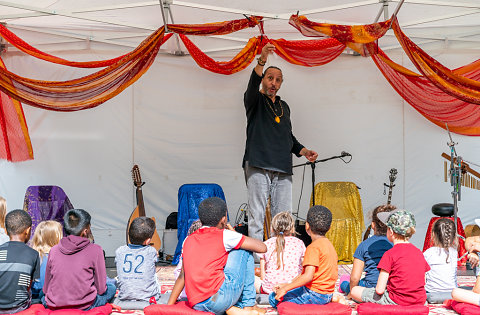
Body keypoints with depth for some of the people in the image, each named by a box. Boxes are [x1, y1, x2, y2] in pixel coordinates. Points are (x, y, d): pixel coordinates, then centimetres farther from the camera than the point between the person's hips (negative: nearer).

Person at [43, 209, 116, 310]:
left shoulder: (54, 250, -3)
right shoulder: (95, 250, -12)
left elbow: (45, 289, 6)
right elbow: (101, 289, -4)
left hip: (54, 306, 0)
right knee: (112, 288, 22)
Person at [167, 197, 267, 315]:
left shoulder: (188, 240, 16)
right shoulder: (224, 235, -1)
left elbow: (182, 276, 19)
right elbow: (262, 248, 3)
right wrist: (235, 234, 17)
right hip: (220, 300, -6)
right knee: (244, 250, 13)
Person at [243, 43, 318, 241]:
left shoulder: (284, 106, 23)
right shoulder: (255, 100, 6)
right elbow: (253, 85, -17)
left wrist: (303, 151, 14)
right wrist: (262, 61, -32)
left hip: (282, 169, 5)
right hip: (258, 166, -5)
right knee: (257, 215, -6)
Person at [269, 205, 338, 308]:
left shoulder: (313, 247, -19)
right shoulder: (329, 245, 11)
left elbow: (308, 276, -28)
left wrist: (285, 289, -21)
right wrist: (287, 285, 12)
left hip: (315, 294, -9)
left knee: (274, 298, -8)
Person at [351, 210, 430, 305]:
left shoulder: (390, 254, -13)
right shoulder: (419, 252, 5)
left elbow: (379, 289, -17)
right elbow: (423, 282, 9)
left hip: (396, 302, -7)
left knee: (355, 290, 4)